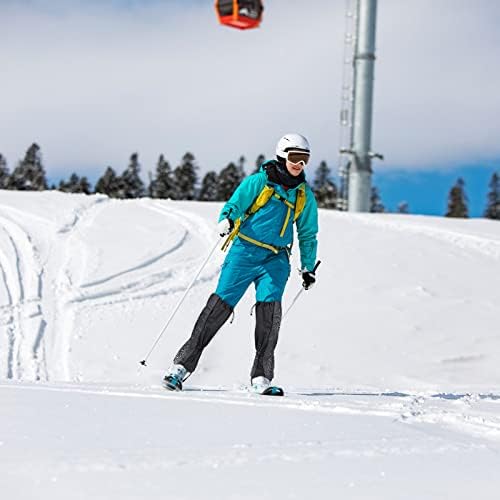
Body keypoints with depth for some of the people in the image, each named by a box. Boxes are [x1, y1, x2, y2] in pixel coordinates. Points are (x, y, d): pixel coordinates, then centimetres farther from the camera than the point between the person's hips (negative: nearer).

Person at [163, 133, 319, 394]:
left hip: (276, 259, 3)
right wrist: (226, 220, -26)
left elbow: (308, 235, 22)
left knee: (270, 304, -19)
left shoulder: (305, 195, 12)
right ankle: (183, 364, -1)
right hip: (245, 251, -2)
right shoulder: (259, 181, -1)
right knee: (220, 304, -8)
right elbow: (235, 204, -4)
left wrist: (308, 268, 21)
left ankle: (261, 377, -14)